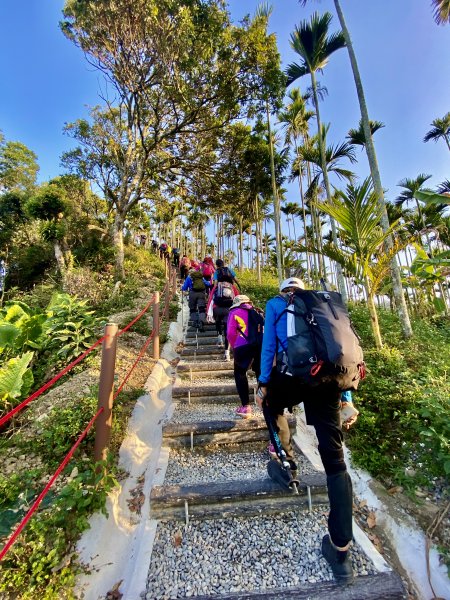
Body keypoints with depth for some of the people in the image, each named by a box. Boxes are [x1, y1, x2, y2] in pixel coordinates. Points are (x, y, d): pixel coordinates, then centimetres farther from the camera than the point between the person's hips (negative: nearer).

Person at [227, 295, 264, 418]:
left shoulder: (234, 312, 9)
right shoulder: (256, 312, 23)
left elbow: (231, 333, -1)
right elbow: (265, 328, 18)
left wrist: (234, 347, 12)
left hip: (244, 346, -4)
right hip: (262, 344, 4)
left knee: (240, 374, 11)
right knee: (261, 373, 19)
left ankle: (246, 407, 7)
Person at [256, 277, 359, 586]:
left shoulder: (274, 304, 16)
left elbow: (269, 344, 6)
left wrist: (263, 383, 10)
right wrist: (345, 394, 22)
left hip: (293, 373, -3)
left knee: (273, 405, 32)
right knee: (334, 456, 6)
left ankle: (287, 457, 37)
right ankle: (341, 552, 11)